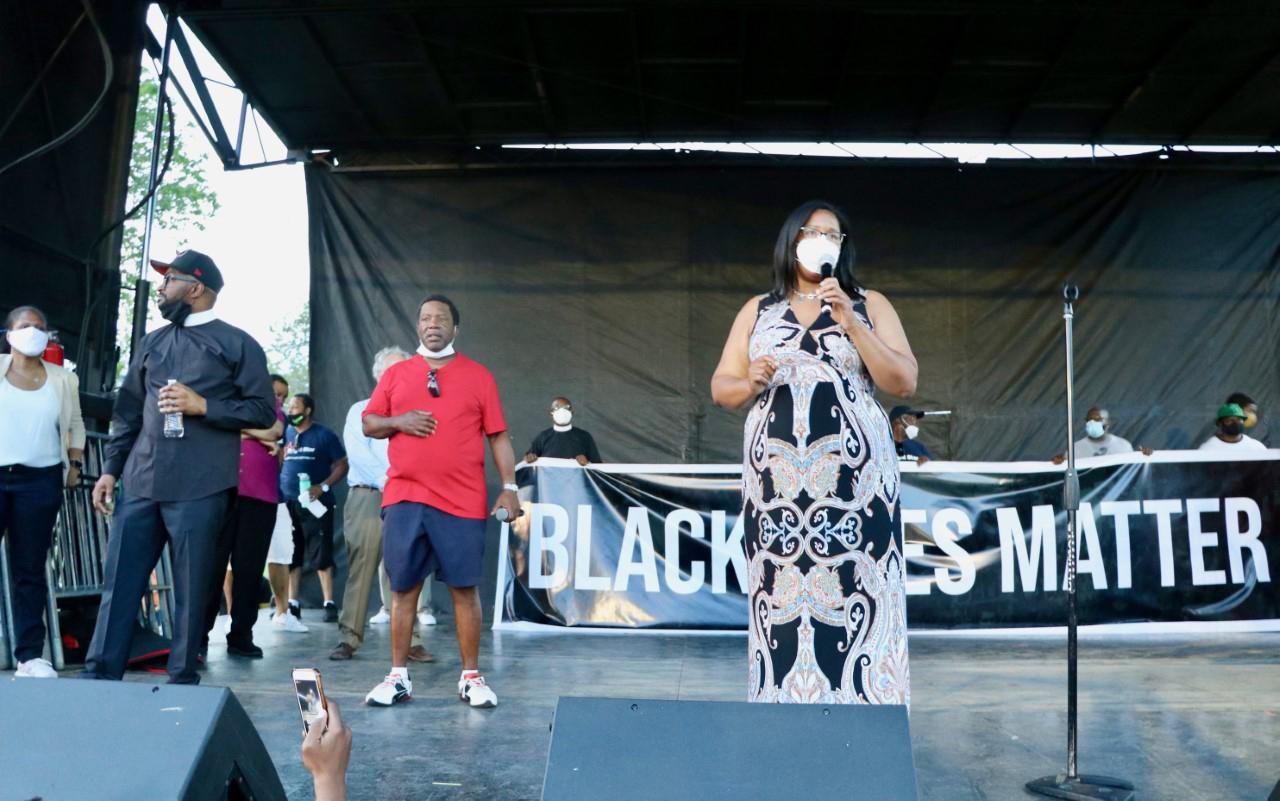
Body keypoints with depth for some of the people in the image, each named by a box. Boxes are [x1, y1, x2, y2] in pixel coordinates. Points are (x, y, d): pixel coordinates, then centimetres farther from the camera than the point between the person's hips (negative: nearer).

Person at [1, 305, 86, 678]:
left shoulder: (63, 379, 11)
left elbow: (75, 424, 20)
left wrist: (74, 463, 11)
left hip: (40, 482, 1)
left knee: (30, 570, 4)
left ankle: (30, 655, 6)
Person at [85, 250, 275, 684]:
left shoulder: (237, 345, 1)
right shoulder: (151, 343, 17)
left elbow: (263, 411, -3)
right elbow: (128, 411, 18)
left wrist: (203, 406, -13)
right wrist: (110, 469, 11)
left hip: (199, 489, -5)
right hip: (141, 484, 5)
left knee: (191, 590, 3)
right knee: (119, 583, 5)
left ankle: (182, 680, 13)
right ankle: (99, 675, 12)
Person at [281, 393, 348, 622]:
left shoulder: (324, 435, 2)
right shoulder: (285, 434, 14)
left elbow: (342, 466, 0)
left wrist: (323, 487, -13)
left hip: (315, 503, -4)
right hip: (287, 503, 4)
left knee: (321, 556, -5)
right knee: (291, 557, 6)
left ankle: (329, 603, -1)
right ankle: (292, 604, 13)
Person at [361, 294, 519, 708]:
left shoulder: (478, 376, 6)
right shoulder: (395, 374, 11)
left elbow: (498, 436, 5)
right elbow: (368, 423, 13)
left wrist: (509, 487, -4)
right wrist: (398, 421, -8)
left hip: (462, 502, -2)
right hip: (403, 498, 2)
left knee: (464, 588, 1)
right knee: (403, 587, 6)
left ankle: (471, 677, 11)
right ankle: (398, 677, 15)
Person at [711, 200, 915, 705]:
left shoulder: (869, 305, 10)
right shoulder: (757, 311, 14)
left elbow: (904, 383, -1)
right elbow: (720, 389, 12)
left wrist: (851, 324, -9)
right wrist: (750, 384, -10)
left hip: (853, 475, -1)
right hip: (776, 478, 2)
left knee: (852, 597, -6)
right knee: (780, 600, 0)